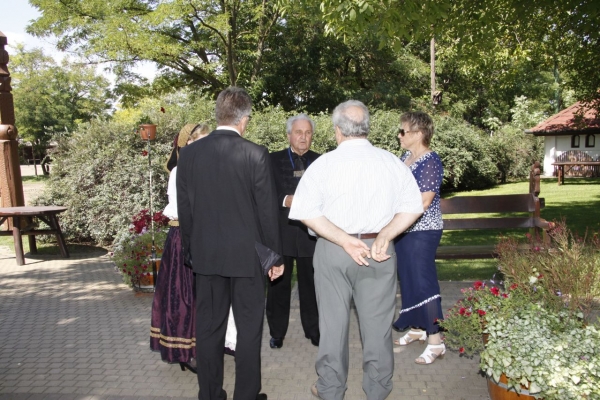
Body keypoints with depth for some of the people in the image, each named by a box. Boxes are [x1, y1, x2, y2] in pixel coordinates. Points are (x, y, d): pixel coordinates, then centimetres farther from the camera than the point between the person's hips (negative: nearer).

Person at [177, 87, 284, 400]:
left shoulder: (189, 153, -1)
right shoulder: (256, 154, -12)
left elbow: (184, 208, 4)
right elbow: (267, 210, -8)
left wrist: (191, 251, 15)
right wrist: (275, 255, 2)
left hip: (206, 255, 4)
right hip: (246, 255, -3)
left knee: (208, 327, 14)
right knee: (249, 327, 10)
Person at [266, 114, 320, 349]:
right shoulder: (274, 160, 5)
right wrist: (285, 200, -17)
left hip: (311, 231, 1)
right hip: (281, 231, -1)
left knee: (311, 284, 9)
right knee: (279, 284, 7)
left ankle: (313, 330, 25)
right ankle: (277, 333, 22)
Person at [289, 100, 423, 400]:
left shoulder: (324, 164, -7)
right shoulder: (392, 162, -1)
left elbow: (308, 212, -13)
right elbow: (413, 207, -3)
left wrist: (345, 240, -13)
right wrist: (384, 236, -8)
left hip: (333, 251, -1)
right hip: (379, 251, 2)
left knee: (333, 322, 13)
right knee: (377, 322, 13)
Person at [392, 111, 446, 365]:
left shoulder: (430, 162, -16)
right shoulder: (404, 157, 9)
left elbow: (423, 203, -19)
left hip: (422, 231, -9)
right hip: (403, 230, 9)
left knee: (423, 281, -4)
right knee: (408, 279, 15)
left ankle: (435, 342, 6)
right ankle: (417, 328, 30)